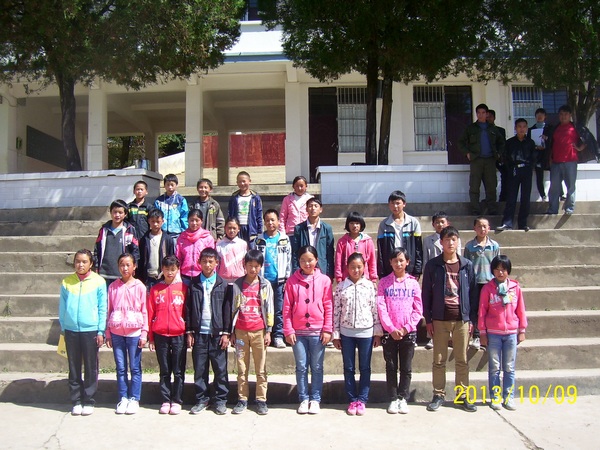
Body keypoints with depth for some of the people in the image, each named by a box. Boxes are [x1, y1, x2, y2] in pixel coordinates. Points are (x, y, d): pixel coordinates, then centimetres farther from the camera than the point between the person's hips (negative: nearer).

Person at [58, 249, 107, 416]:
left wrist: (101, 331, -5)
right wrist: (63, 328, 4)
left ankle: (88, 401, 16)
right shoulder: (67, 282, 3)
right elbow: (62, 306, 8)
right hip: (71, 330, 2)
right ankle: (76, 400, 20)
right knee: (74, 368, 10)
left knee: (91, 368, 6)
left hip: (91, 330, -2)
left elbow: (102, 308, -2)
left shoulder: (99, 282, -4)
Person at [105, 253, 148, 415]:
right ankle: (123, 398, 17)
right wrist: (108, 333, 5)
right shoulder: (113, 287, 6)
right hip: (117, 333, 2)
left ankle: (134, 399, 12)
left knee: (135, 368, 3)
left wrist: (144, 334, -4)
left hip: (134, 332, -2)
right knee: (120, 368, 8)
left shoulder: (139, 286, -1)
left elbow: (144, 311, 0)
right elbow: (109, 310, 8)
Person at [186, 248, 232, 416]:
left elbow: (227, 310, 2)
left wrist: (226, 333, -3)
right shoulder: (194, 284, 5)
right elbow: (188, 309, 6)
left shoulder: (222, 285, 2)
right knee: (199, 369, 7)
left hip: (217, 333, -1)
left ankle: (221, 400, 14)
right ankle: (201, 399, 18)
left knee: (220, 369, 3)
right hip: (199, 333, 1)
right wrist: (189, 332, 1)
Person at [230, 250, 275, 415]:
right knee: (242, 368, 6)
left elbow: (269, 309, 4)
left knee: (261, 369, 3)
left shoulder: (265, 285, 3)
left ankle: (261, 400, 11)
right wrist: (232, 332, 6)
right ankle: (242, 399, 15)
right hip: (241, 331, 1)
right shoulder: (237, 285, 5)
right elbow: (233, 308, 8)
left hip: (259, 331, -1)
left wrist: (268, 331, 0)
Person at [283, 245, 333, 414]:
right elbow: (287, 307, 2)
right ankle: (303, 399, 19)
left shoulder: (324, 280, 0)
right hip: (298, 331, 1)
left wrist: (328, 330, -4)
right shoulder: (292, 281, 2)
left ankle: (315, 399, 19)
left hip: (318, 331, -1)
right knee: (301, 367, 8)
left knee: (317, 367, 8)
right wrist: (288, 330, -3)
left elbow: (329, 307, 0)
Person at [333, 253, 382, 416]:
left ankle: (362, 400, 18)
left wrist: (378, 333, 0)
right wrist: (335, 334, -1)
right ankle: (352, 400, 19)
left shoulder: (369, 286, 0)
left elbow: (375, 310, 1)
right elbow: (336, 311, 1)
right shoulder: (341, 286, 0)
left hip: (366, 332, 0)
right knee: (348, 368, 8)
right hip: (346, 332, 1)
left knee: (365, 368, 7)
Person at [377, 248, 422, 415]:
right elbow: (381, 308, -4)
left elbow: (418, 309, 0)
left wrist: (406, 328, -9)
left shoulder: (413, 283, 2)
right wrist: (391, 328, -12)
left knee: (406, 368, 7)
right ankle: (393, 399, 16)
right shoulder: (384, 282, 1)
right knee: (391, 367, 6)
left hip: (408, 332, 1)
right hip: (389, 332, 0)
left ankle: (403, 398, 18)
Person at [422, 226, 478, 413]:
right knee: (439, 360, 6)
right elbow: (426, 293, 1)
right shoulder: (433, 265, -1)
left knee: (462, 360, 9)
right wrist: (428, 319, -3)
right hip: (440, 319, -1)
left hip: (462, 319, 1)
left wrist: (472, 319, 2)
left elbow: (472, 292, 6)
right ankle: (439, 395, 17)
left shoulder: (467, 265, 3)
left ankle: (463, 396, 20)